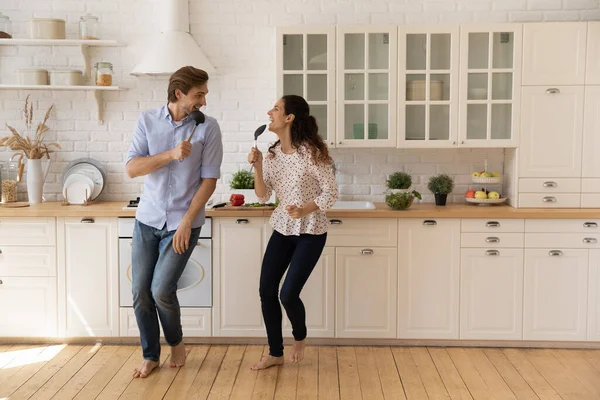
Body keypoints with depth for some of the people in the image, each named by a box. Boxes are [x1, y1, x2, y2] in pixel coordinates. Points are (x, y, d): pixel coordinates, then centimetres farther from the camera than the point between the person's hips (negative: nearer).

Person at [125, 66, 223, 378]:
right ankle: (150, 355, 25)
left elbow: (209, 179, -8)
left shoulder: (208, 127, -7)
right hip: (147, 220, 3)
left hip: (183, 222, -3)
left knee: (161, 290, -9)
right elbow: (132, 168, -6)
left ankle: (176, 342, 21)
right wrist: (171, 154, -20)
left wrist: (186, 222, -13)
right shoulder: (147, 121, 0)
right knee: (140, 292, 5)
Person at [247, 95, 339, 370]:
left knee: (288, 294, -9)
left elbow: (331, 193, -13)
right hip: (283, 228, 6)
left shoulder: (312, 152, -17)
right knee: (266, 290, 0)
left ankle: (299, 337, 24)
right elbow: (263, 196, 2)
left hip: (311, 231, -6)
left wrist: (304, 210, -28)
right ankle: (275, 353, 17)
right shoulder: (273, 153, 3)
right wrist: (256, 166, -13)